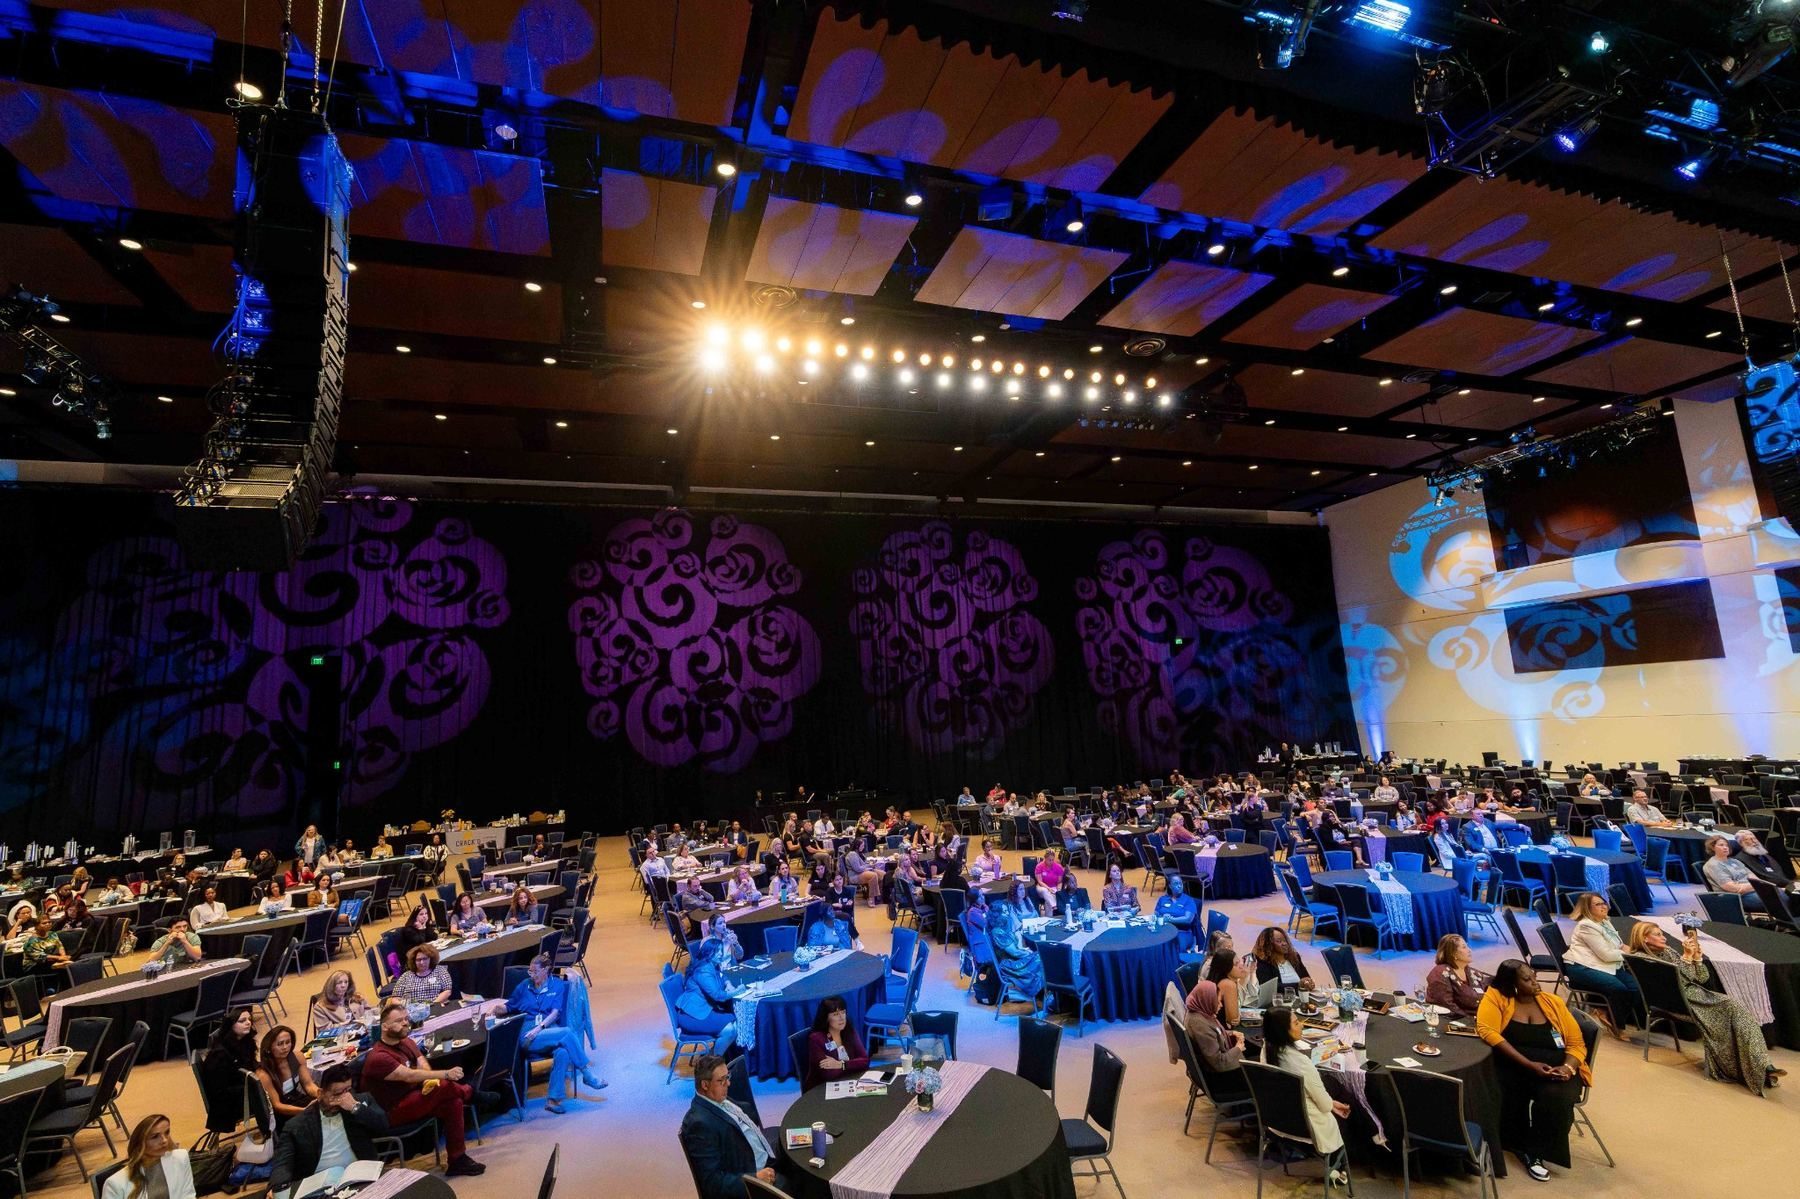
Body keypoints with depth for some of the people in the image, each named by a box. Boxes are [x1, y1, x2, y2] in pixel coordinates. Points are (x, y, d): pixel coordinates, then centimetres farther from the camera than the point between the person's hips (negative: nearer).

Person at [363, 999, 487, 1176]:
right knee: (444, 1087, -27)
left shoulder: (406, 1042, 7)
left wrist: (431, 1081, -23)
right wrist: (445, 1074, -32)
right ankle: (470, 1094, -4)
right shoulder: (377, 1057, -20)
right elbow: (409, 1075, -28)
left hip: (415, 1097, 8)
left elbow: (423, 1066, 0)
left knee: (453, 1102, -19)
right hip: (395, 1112, -8)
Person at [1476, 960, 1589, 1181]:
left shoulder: (1552, 1002, 6)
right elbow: (1487, 1030, -17)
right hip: (1514, 1069, -2)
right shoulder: (1496, 997, -4)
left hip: (1556, 1071, 2)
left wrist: (1568, 1067, -14)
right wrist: (1529, 1065, -22)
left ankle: (1534, 1152, -6)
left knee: (1555, 1098, -30)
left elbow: (1577, 1043, 7)